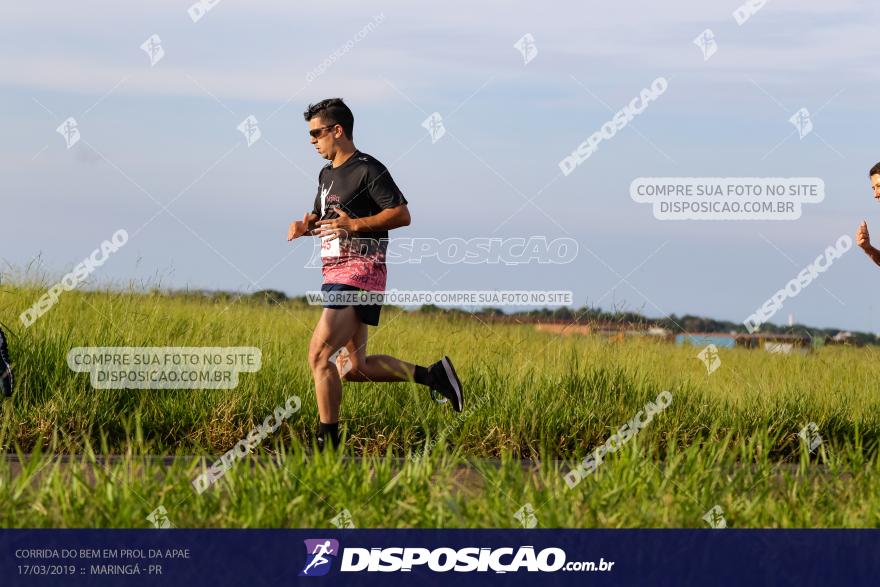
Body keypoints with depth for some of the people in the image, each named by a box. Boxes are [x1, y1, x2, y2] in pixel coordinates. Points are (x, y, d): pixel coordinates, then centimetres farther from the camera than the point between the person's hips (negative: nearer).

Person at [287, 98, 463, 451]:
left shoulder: (368, 170, -9)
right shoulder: (327, 174, 19)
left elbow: (402, 214, -14)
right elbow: (321, 216, 31)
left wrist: (354, 225, -22)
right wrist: (305, 226, 7)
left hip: (359, 275, -10)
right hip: (336, 276, 10)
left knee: (319, 354, -17)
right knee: (354, 368, 10)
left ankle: (327, 443, -12)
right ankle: (432, 375, 20)